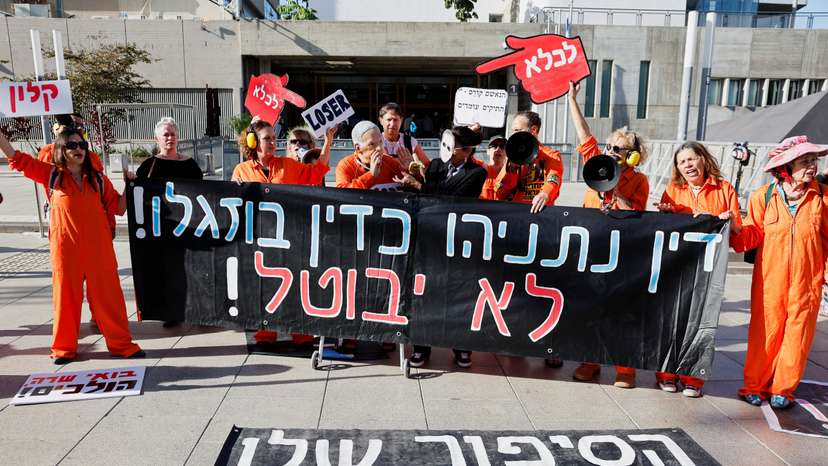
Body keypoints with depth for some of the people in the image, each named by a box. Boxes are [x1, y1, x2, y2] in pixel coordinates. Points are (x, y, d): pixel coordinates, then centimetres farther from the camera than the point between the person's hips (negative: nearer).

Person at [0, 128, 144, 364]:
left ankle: (121, 343, 14)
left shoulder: (98, 178, 9)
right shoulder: (51, 175, 6)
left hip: (99, 247, 1)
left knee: (108, 295, 5)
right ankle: (64, 347, 22)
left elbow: (118, 207, 9)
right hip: (65, 247, -1)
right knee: (66, 296, 8)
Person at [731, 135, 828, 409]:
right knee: (764, 333, 6)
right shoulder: (763, 196, -2)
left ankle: (782, 389, 25)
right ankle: (755, 386, 22)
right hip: (769, 279, -1)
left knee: (797, 335, 8)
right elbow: (754, 234, -1)